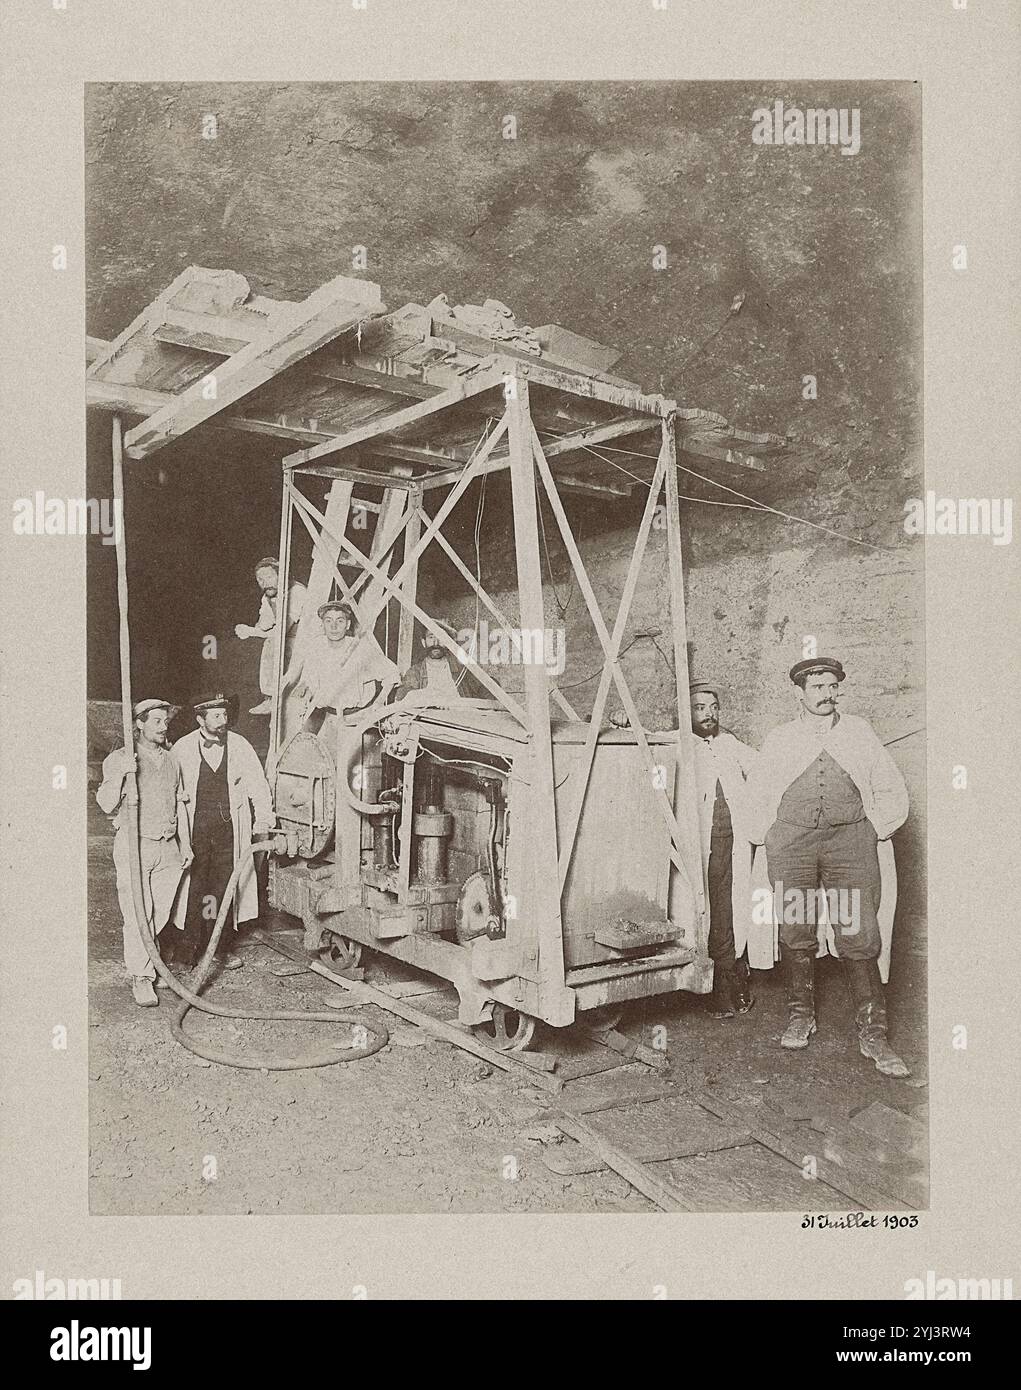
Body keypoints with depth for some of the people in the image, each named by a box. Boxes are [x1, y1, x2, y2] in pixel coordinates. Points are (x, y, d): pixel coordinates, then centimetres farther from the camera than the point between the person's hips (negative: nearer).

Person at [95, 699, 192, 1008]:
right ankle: (141, 977, 3)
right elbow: (107, 805, -9)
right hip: (133, 846, -5)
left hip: (168, 847, 5)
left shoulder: (171, 760, 14)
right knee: (138, 915, -7)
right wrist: (121, 773, -22)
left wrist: (185, 843, 17)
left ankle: (139, 957, 27)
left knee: (160, 913, 5)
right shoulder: (118, 759, -2)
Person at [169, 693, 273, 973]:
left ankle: (220, 947, 18)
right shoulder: (182, 749, 0)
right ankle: (186, 949, 8)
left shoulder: (239, 746, 5)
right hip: (194, 827, -2)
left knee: (225, 887, 6)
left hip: (229, 828, 2)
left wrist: (263, 820, -2)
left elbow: (257, 785, 7)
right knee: (193, 887, -2)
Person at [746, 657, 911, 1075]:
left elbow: (891, 790, 18)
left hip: (850, 841, -1)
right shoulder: (779, 739, 12)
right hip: (791, 842, 1)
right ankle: (800, 1017, 19)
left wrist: (876, 829, 8)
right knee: (795, 932, 4)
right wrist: (767, 835, 9)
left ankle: (872, 1033, -1)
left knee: (858, 936, -7)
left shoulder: (859, 732, 13)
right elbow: (755, 794, 19)